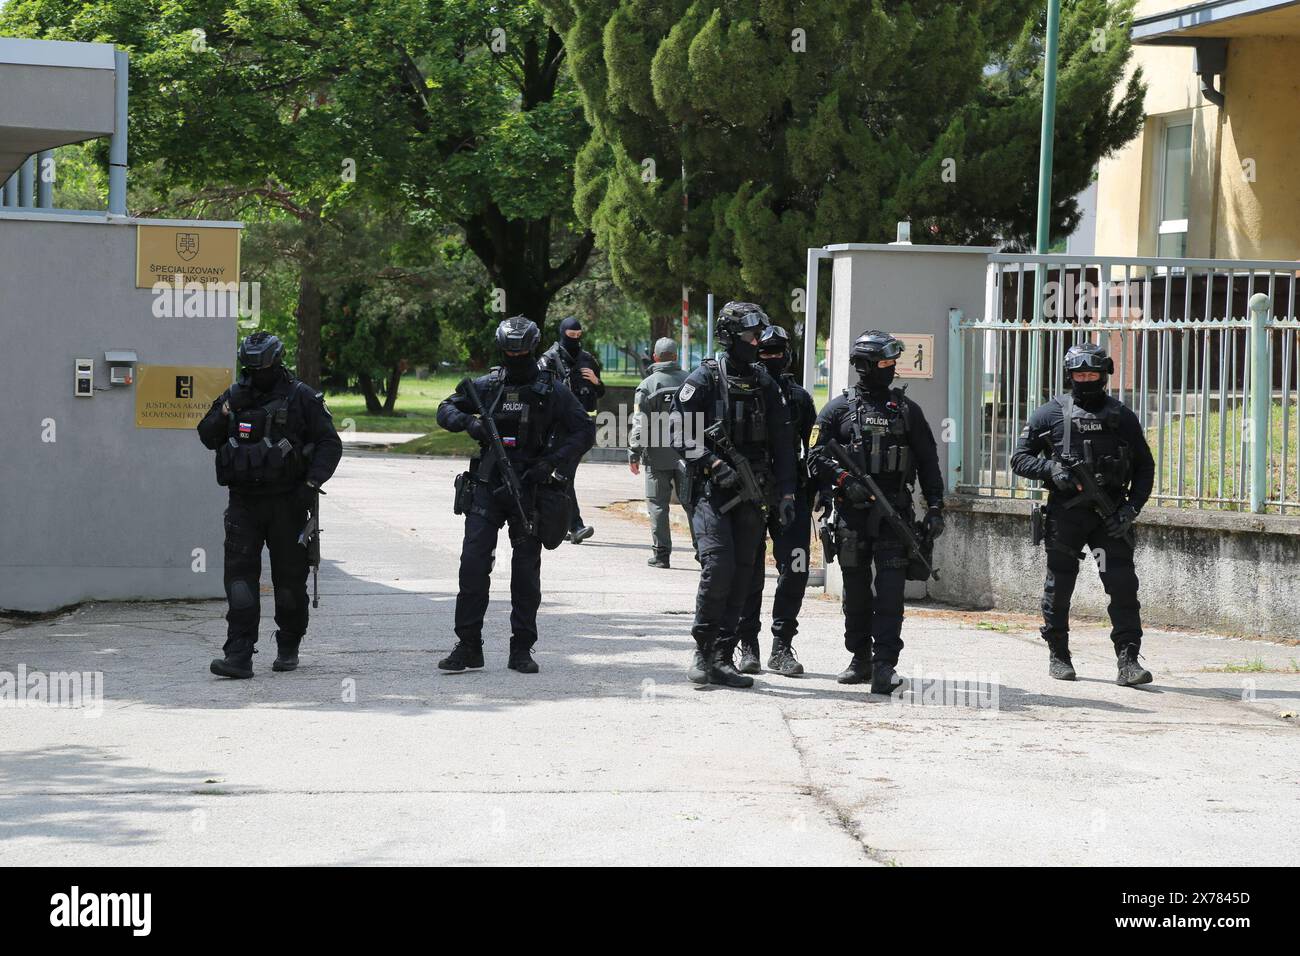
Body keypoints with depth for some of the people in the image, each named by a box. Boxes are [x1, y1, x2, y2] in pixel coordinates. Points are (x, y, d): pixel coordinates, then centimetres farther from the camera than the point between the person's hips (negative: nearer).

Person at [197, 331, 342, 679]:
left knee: (290, 578, 6)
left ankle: (288, 648, 23)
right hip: (244, 503, 3)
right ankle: (239, 655, -12)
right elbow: (208, 437, 9)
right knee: (239, 575, -8)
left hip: (286, 503, -2)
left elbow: (330, 444, -2)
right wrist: (227, 410, -8)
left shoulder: (302, 398, -2)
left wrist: (311, 483, -14)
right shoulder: (234, 396, 10)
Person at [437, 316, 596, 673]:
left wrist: (551, 463, -15)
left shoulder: (553, 391, -2)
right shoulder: (486, 386, 5)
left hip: (529, 489, -1)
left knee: (526, 570, 4)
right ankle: (468, 646, 0)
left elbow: (585, 431, -3)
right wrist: (468, 422, -8)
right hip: (487, 485, 1)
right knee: (473, 564, -5)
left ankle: (521, 650, 11)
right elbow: (446, 409, 14)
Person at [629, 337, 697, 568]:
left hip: (657, 453, -3)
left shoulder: (647, 385, -5)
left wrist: (634, 453, -4)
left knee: (657, 504, 3)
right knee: (691, 501, 8)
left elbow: (639, 423, -8)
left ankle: (661, 553, 2)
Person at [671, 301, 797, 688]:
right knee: (718, 565, -18)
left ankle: (722, 659, 7)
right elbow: (680, 434, -5)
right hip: (712, 490, -5)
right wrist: (713, 464, -16)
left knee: (742, 576, 2)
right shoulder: (704, 379, -2)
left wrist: (786, 493, 5)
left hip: (752, 494, 5)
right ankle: (704, 651, -6)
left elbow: (783, 443, 13)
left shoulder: (765, 385, 12)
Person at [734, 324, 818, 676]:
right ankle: (748, 646, 10)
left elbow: (811, 449, 15)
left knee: (795, 569, -6)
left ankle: (782, 647, 2)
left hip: (790, 492, 2)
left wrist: (809, 498, 10)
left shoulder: (799, 397, 13)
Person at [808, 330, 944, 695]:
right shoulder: (839, 408, 6)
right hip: (851, 512, 0)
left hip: (894, 512, 0)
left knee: (890, 587, -11)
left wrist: (935, 507, 5)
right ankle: (860, 658, 21)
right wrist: (845, 480, -15)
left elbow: (928, 462, 12)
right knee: (856, 588, 8)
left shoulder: (907, 410, 11)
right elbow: (816, 455, 1)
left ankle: (885, 665, -15)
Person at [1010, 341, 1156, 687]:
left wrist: (1131, 508, -2)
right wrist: (1051, 469, -14)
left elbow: (1145, 467, 12)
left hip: (1109, 515, 0)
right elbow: (1020, 459, 5)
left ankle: (1128, 661, -12)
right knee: (1059, 587, 7)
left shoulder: (1122, 417, 8)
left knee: (1123, 585, -10)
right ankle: (1058, 655, 23)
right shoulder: (1050, 414, 4)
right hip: (1065, 513, 0)